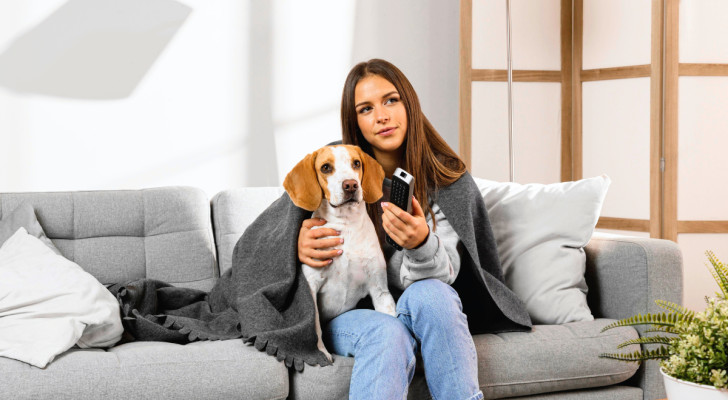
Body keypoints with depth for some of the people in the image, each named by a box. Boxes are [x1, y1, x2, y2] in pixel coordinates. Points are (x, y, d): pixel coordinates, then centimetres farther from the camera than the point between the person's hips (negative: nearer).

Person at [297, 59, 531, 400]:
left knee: (428, 294, -34)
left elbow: (443, 274, -14)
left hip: (420, 307, 1)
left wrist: (421, 243, -39)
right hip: (346, 311, -1)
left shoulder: (446, 179, -4)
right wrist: (297, 245, -18)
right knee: (389, 334, -35)